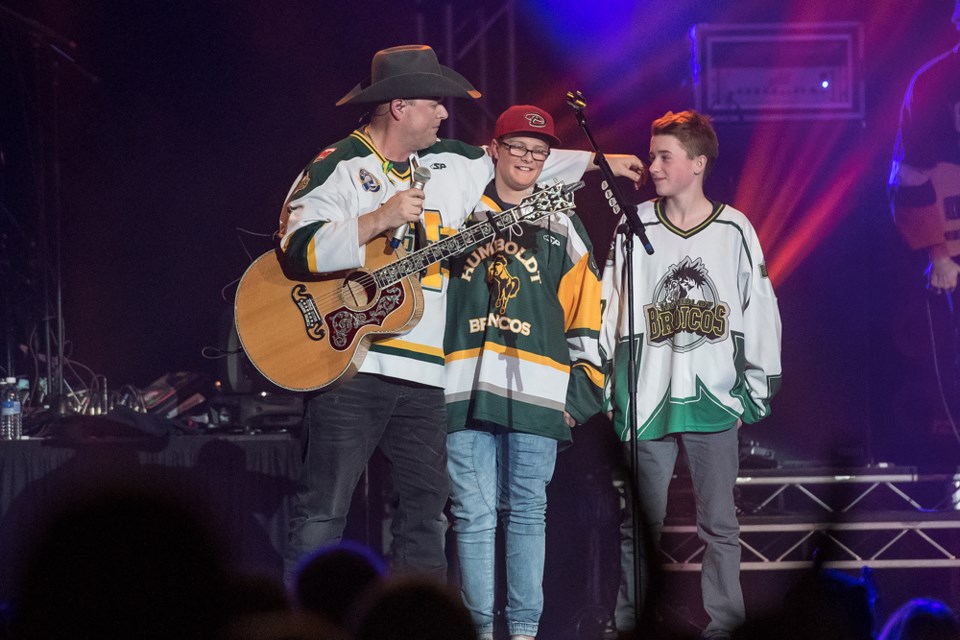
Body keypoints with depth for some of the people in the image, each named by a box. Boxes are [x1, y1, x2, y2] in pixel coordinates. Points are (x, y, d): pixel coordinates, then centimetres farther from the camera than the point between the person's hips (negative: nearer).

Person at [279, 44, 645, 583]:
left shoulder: (450, 165, 17)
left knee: (427, 513, 7)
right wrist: (380, 220, -21)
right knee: (323, 512, -9)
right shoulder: (339, 168, -4)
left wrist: (599, 162, 33)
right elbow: (300, 248, -17)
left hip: (426, 371, 7)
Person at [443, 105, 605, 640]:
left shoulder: (563, 229, 13)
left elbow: (586, 317, 11)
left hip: (536, 392, 0)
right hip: (465, 390, 0)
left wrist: (582, 389, 4)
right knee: (474, 514, -4)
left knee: (527, 512, 1)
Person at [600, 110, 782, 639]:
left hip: (714, 399, 0)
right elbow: (610, 311, 8)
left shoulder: (734, 230, 3)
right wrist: (605, 389, 4)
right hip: (647, 400, 1)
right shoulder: (635, 227, 5)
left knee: (719, 524, 2)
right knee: (639, 525, 2)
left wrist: (756, 392, 4)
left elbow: (759, 313, 7)